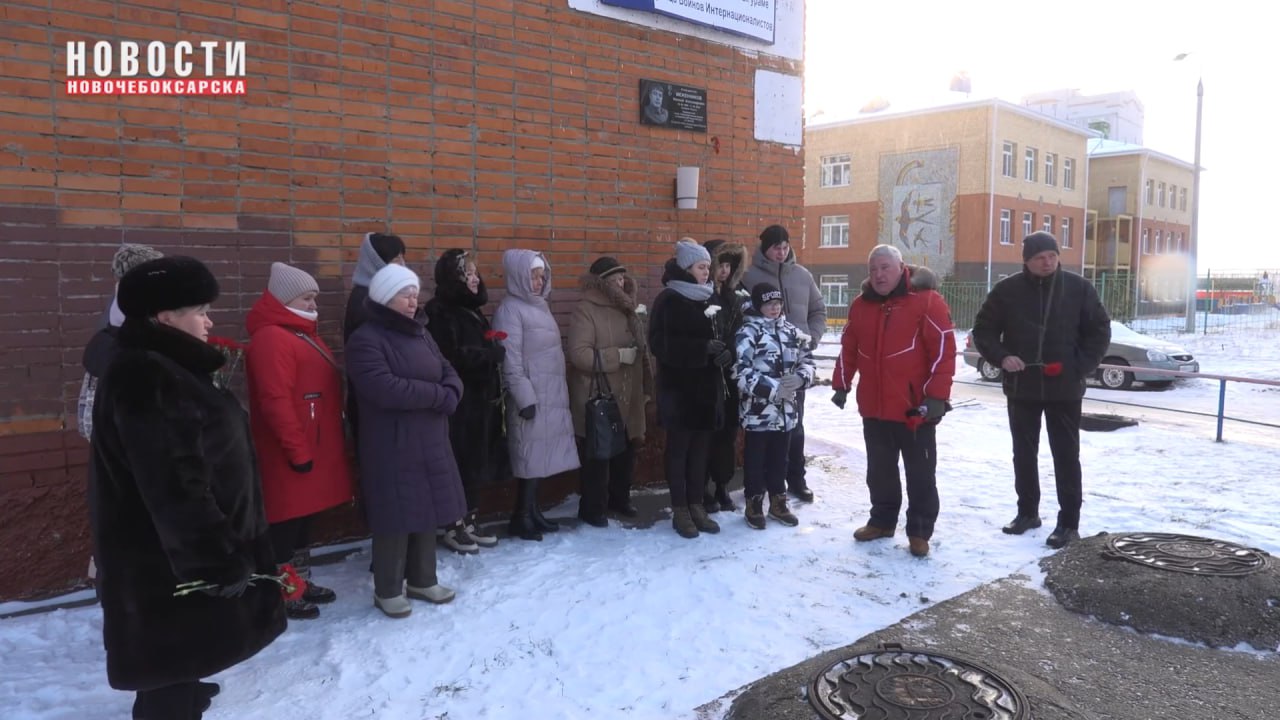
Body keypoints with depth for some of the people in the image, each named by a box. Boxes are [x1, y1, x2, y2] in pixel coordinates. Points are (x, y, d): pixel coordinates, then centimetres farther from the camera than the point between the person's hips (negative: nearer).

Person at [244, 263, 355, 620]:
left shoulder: (302, 334, 18)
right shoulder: (271, 338, -16)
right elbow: (276, 402, -24)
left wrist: (320, 445, 21)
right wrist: (298, 450, -23)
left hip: (315, 448, 10)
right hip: (294, 454, -10)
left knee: (302, 518, 18)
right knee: (286, 521, 0)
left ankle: (301, 582, 29)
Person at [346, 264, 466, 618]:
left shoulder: (420, 334, 13)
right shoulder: (366, 340, -12)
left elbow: (450, 374, 11)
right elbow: (385, 389, -25)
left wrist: (448, 397, -13)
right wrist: (437, 394, -15)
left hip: (430, 442, 7)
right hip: (392, 447, -7)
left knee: (428, 512, 13)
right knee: (397, 516, 0)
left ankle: (422, 580, 29)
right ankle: (388, 590, 17)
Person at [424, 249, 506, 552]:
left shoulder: (474, 311, 17)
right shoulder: (440, 313, -10)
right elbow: (451, 357, -20)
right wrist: (492, 352, -12)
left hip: (482, 400, 8)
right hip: (459, 404, -8)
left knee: (477, 464, 12)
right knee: (459, 465, -2)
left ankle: (470, 520, 23)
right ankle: (452, 526, 10)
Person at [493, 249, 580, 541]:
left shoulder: (539, 305, 16)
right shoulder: (510, 310, -11)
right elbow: (511, 361, -16)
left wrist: (560, 393, 18)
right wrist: (525, 398, -18)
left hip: (551, 395, 8)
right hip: (532, 397, -8)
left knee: (541, 456, 10)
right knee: (531, 457, -4)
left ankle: (532, 511, 20)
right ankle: (521, 518, 6)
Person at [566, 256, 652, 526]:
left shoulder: (626, 309, 12)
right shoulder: (585, 312, -13)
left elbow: (641, 347, 22)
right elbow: (579, 354, -23)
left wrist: (646, 385, 16)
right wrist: (618, 355, -21)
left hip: (627, 397, 7)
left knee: (625, 452, 17)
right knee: (597, 456, 3)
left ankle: (619, 498, 35)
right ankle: (592, 508, 16)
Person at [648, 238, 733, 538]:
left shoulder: (709, 298, 12)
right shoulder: (668, 300, -8)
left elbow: (726, 334, 17)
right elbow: (660, 344, -16)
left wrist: (727, 351, -7)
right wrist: (704, 348, -23)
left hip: (708, 384, 6)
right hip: (679, 387, -6)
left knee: (701, 447, 10)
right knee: (679, 447, 3)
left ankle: (696, 505, 20)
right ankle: (680, 510, 12)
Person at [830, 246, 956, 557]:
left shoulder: (926, 300, -10)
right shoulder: (861, 305, 8)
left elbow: (943, 349, -14)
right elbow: (849, 349, 16)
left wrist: (937, 396, -17)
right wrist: (841, 385, 13)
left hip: (915, 407, -5)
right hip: (873, 406, 5)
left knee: (920, 473, 6)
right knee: (880, 470, 17)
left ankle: (919, 531, 17)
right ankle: (882, 520, 32)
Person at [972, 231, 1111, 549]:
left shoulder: (1078, 288, -3)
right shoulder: (1007, 290, -2)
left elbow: (1100, 331, 3)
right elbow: (983, 330, 4)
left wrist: (1080, 366, -9)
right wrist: (1001, 357, -12)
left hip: (1064, 389, -2)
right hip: (1021, 387, 2)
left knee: (1066, 455, 2)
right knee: (1024, 453, 12)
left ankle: (1068, 522, 10)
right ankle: (1027, 512, 27)